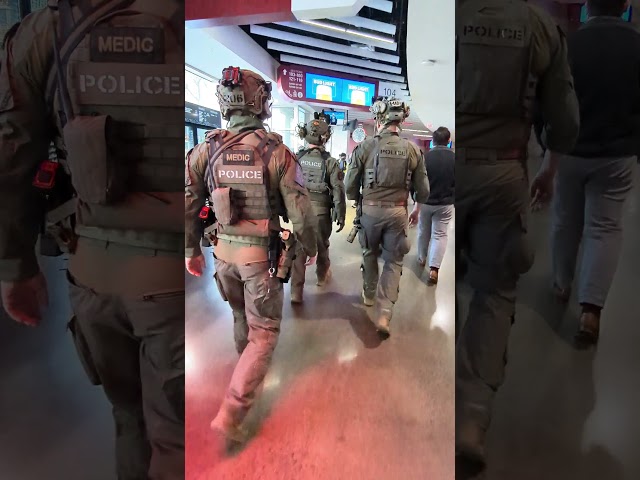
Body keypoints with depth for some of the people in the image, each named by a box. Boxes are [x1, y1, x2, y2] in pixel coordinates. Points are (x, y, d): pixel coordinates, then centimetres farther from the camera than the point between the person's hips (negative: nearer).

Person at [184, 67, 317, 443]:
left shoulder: (207, 149, -2)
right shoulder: (276, 151, -13)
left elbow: (188, 205, 1)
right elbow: (300, 209, -12)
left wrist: (192, 251, 13)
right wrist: (311, 247, 5)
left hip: (224, 251, 5)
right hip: (262, 255, -4)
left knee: (241, 317, 27)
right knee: (264, 332, 8)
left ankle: (249, 368, 50)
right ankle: (231, 413, 4)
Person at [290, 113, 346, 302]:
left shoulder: (296, 158, -3)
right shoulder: (329, 161, -8)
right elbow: (338, 189, -9)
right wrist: (341, 214, -2)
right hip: (321, 210, -1)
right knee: (322, 245, 20)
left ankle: (296, 291, 4)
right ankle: (322, 275, 43)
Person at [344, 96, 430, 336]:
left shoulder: (365, 147, -6)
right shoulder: (412, 150, -1)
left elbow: (350, 186, -3)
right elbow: (423, 190, 3)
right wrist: (417, 206, 25)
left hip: (370, 210, 0)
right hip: (397, 211, 0)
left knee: (370, 253, 22)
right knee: (394, 261, 10)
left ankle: (369, 295, 40)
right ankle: (384, 313, 1)